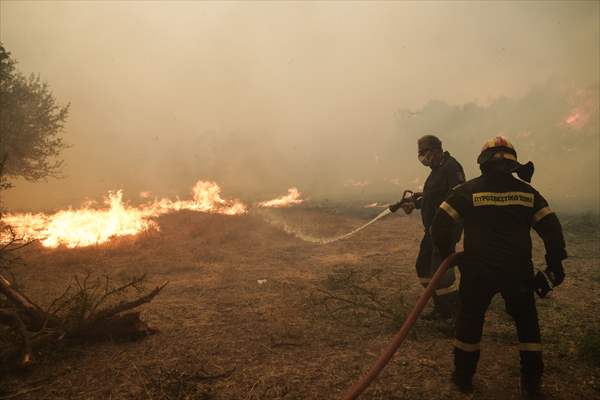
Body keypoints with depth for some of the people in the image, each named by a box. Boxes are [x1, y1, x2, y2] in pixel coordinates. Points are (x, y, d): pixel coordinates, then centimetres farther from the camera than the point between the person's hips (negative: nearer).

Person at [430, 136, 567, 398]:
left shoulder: (468, 190, -4)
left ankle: (463, 378, 25)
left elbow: (439, 225, -8)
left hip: (478, 271, -2)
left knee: (469, 322, 15)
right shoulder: (526, 191, 3)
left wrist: (447, 253, 7)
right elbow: (551, 228, 0)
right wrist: (555, 265, 9)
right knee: (527, 323, 21)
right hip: (518, 271, 2)